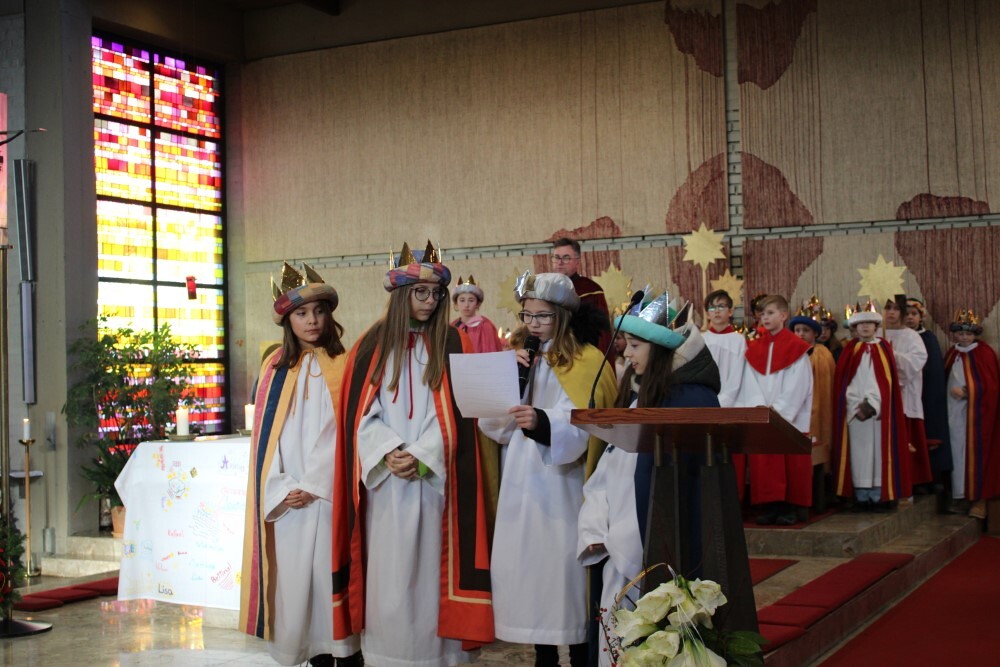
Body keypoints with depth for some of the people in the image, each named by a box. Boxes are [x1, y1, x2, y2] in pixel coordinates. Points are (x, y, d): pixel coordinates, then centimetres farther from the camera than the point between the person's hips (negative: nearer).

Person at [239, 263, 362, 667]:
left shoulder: (343, 366, 3)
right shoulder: (275, 368, 10)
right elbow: (267, 436, 6)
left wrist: (315, 486, -11)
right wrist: (283, 489, -6)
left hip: (330, 496, -3)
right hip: (286, 499, 3)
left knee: (333, 578, -4)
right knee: (295, 580, 3)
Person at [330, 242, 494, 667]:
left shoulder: (452, 344, 5)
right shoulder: (373, 344, 7)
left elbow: (454, 413, -3)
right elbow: (361, 411, 2)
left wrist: (420, 457, -14)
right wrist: (388, 453, -13)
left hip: (434, 480, -1)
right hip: (384, 482, 1)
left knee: (431, 571, 2)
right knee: (387, 573, 3)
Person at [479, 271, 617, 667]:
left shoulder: (586, 361, -5)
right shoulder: (516, 356, 12)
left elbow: (583, 429, -16)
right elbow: (493, 425, 5)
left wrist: (542, 423, -34)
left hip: (561, 485, -5)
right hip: (520, 482, 5)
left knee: (563, 564, -4)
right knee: (525, 564, 6)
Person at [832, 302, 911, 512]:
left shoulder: (883, 348, 9)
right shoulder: (850, 349, 9)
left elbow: (887, 380, 1)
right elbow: (844, 381, 2)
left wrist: (872, 405, -11)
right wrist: (857, 406, -9)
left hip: (879, 410, 0)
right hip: (855, 410, 0)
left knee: (879, 451, -2)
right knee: (859, 452, -1)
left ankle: (879, 497, 1)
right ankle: (861, 498, 2)